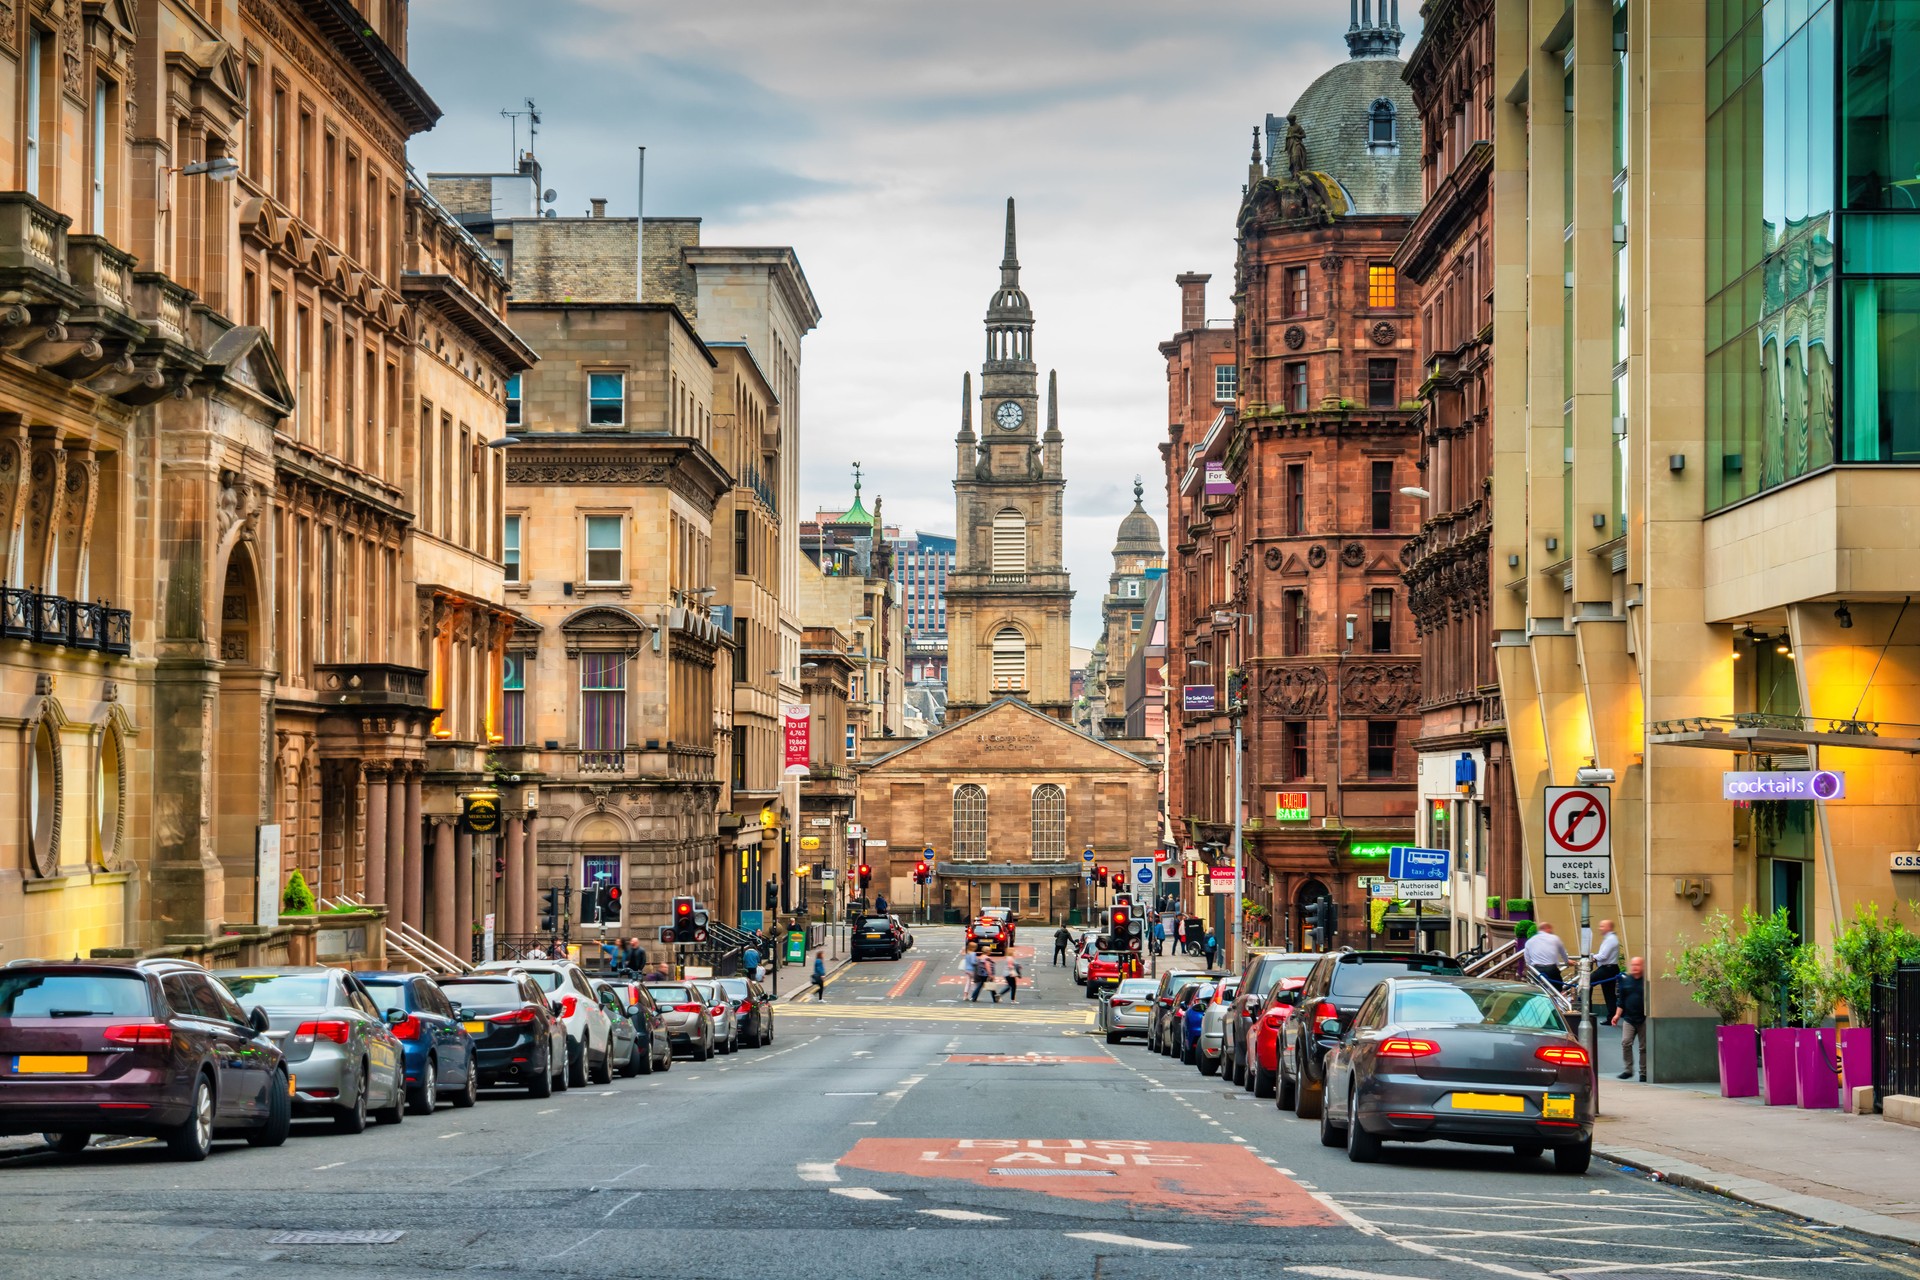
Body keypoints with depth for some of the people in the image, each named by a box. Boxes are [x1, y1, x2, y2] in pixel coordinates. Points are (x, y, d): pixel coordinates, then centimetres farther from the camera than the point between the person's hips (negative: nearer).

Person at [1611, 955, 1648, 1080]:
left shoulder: (1647, 981, -3)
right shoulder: (1625, 980, 8)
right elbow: (1621, 1000, 13)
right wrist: (1617, 1014, 6)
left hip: (1644, 1019, -2)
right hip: (1629, 1018, 2)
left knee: (1644, 1047, 4)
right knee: (1625, 1042, -12)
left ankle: (1643, 1072, 13)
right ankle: (1628, 1069, -3)